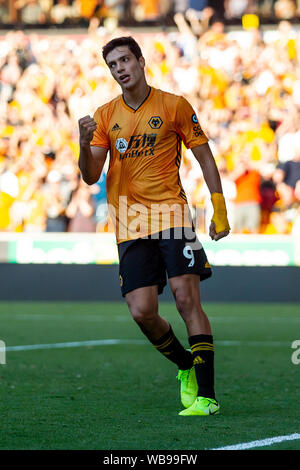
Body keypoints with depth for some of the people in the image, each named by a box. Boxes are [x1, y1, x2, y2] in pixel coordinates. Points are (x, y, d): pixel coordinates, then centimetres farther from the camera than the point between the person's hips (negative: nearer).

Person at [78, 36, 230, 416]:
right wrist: (85, 145, -14)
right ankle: (186, 367, 21)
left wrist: (219, 210, 0)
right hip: (130, 225, 3)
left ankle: (206, 395, -13)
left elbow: (205, 157, 7)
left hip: (171, 211, -3)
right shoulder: (106, 116, 10)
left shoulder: (174, 106, 2)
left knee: (187, 299, -14)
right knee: (142, 311, -6)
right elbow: (91, 177, 7)